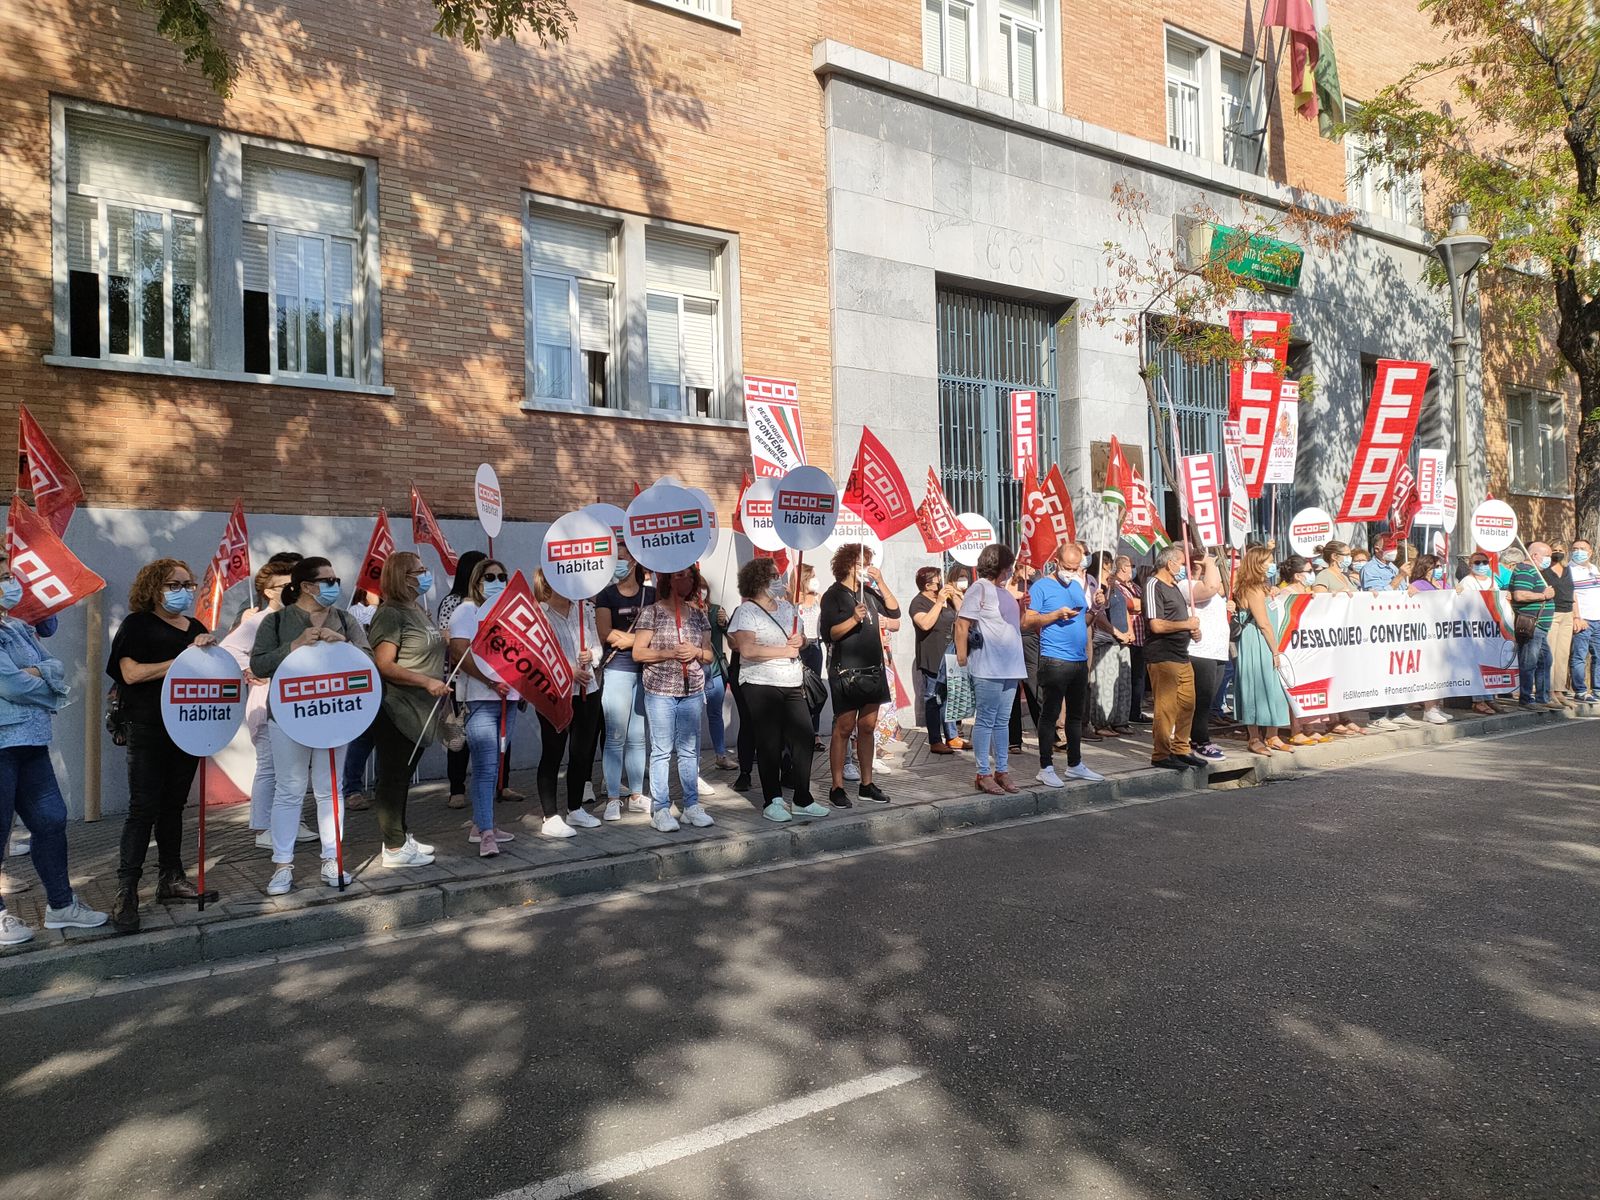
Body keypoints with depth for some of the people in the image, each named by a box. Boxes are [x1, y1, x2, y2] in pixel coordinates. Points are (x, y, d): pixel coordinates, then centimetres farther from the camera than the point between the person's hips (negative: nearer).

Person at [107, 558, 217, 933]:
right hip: (148, 730, -5)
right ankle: (126, 891, -2)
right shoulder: (137, 625, -3)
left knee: (174, 804, 12)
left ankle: (171, 877, 21)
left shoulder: (196, 628, 13)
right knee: (143, 808, -7)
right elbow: (131, 673, -16)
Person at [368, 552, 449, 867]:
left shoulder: (418, 610, 14)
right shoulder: (390, 614, -14)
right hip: (396, 710, -9)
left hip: (417, 711, 9)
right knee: (393, 777, -1)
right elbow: (384, 666, -21)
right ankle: (393, 848, 7)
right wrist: (427, 682, -24)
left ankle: (402, 837, 27)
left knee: (403, 776, 17)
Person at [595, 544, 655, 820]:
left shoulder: (652, 594, 10)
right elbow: (605, 633, -9)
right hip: (617, 670, -2)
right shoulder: (606, 596, 3)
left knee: (638, 737, 9)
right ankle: (613, 799, 4)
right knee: (616, 736, -2)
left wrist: (627, 638, -7)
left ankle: (636, 795, 17)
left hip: (647, 670, 3)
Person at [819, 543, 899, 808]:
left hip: (873, 670, 6)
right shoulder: (833, 595, -6)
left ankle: (866, 784, 18)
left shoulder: (868, 592, 12)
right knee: (844, 729, -3)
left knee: (867, 728, 10)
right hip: (846, 673, -6)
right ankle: (837, 788, 4)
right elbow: (828, 634, -13)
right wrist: (853, 619, -25)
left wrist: (881, 582, 0)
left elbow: (894, 612, 6)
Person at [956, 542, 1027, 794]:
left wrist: (1022, 606, 9)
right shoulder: (979, 589, -9)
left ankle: (1002, 771, 19)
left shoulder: (1002, 590, 17)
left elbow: (1016, 625, 26)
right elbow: (962, 625, -14)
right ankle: (983, 774, 4)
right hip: (988, 668, -9)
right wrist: (962, 660, -16)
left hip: (1010, 667, 9)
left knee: (1002, 721, 13)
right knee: (986, 721, -2)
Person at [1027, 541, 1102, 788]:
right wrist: (1057, 614, -19)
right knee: (1050, 714, -3)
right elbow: (1027, 621, -12)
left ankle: (1075, 764, 27)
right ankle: (1046, 768, 4)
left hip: (1080, 660, 8)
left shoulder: (1077, 585, 16)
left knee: (1076, 714, 15)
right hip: (1054, 661, -8)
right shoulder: (1042, 586, -5)